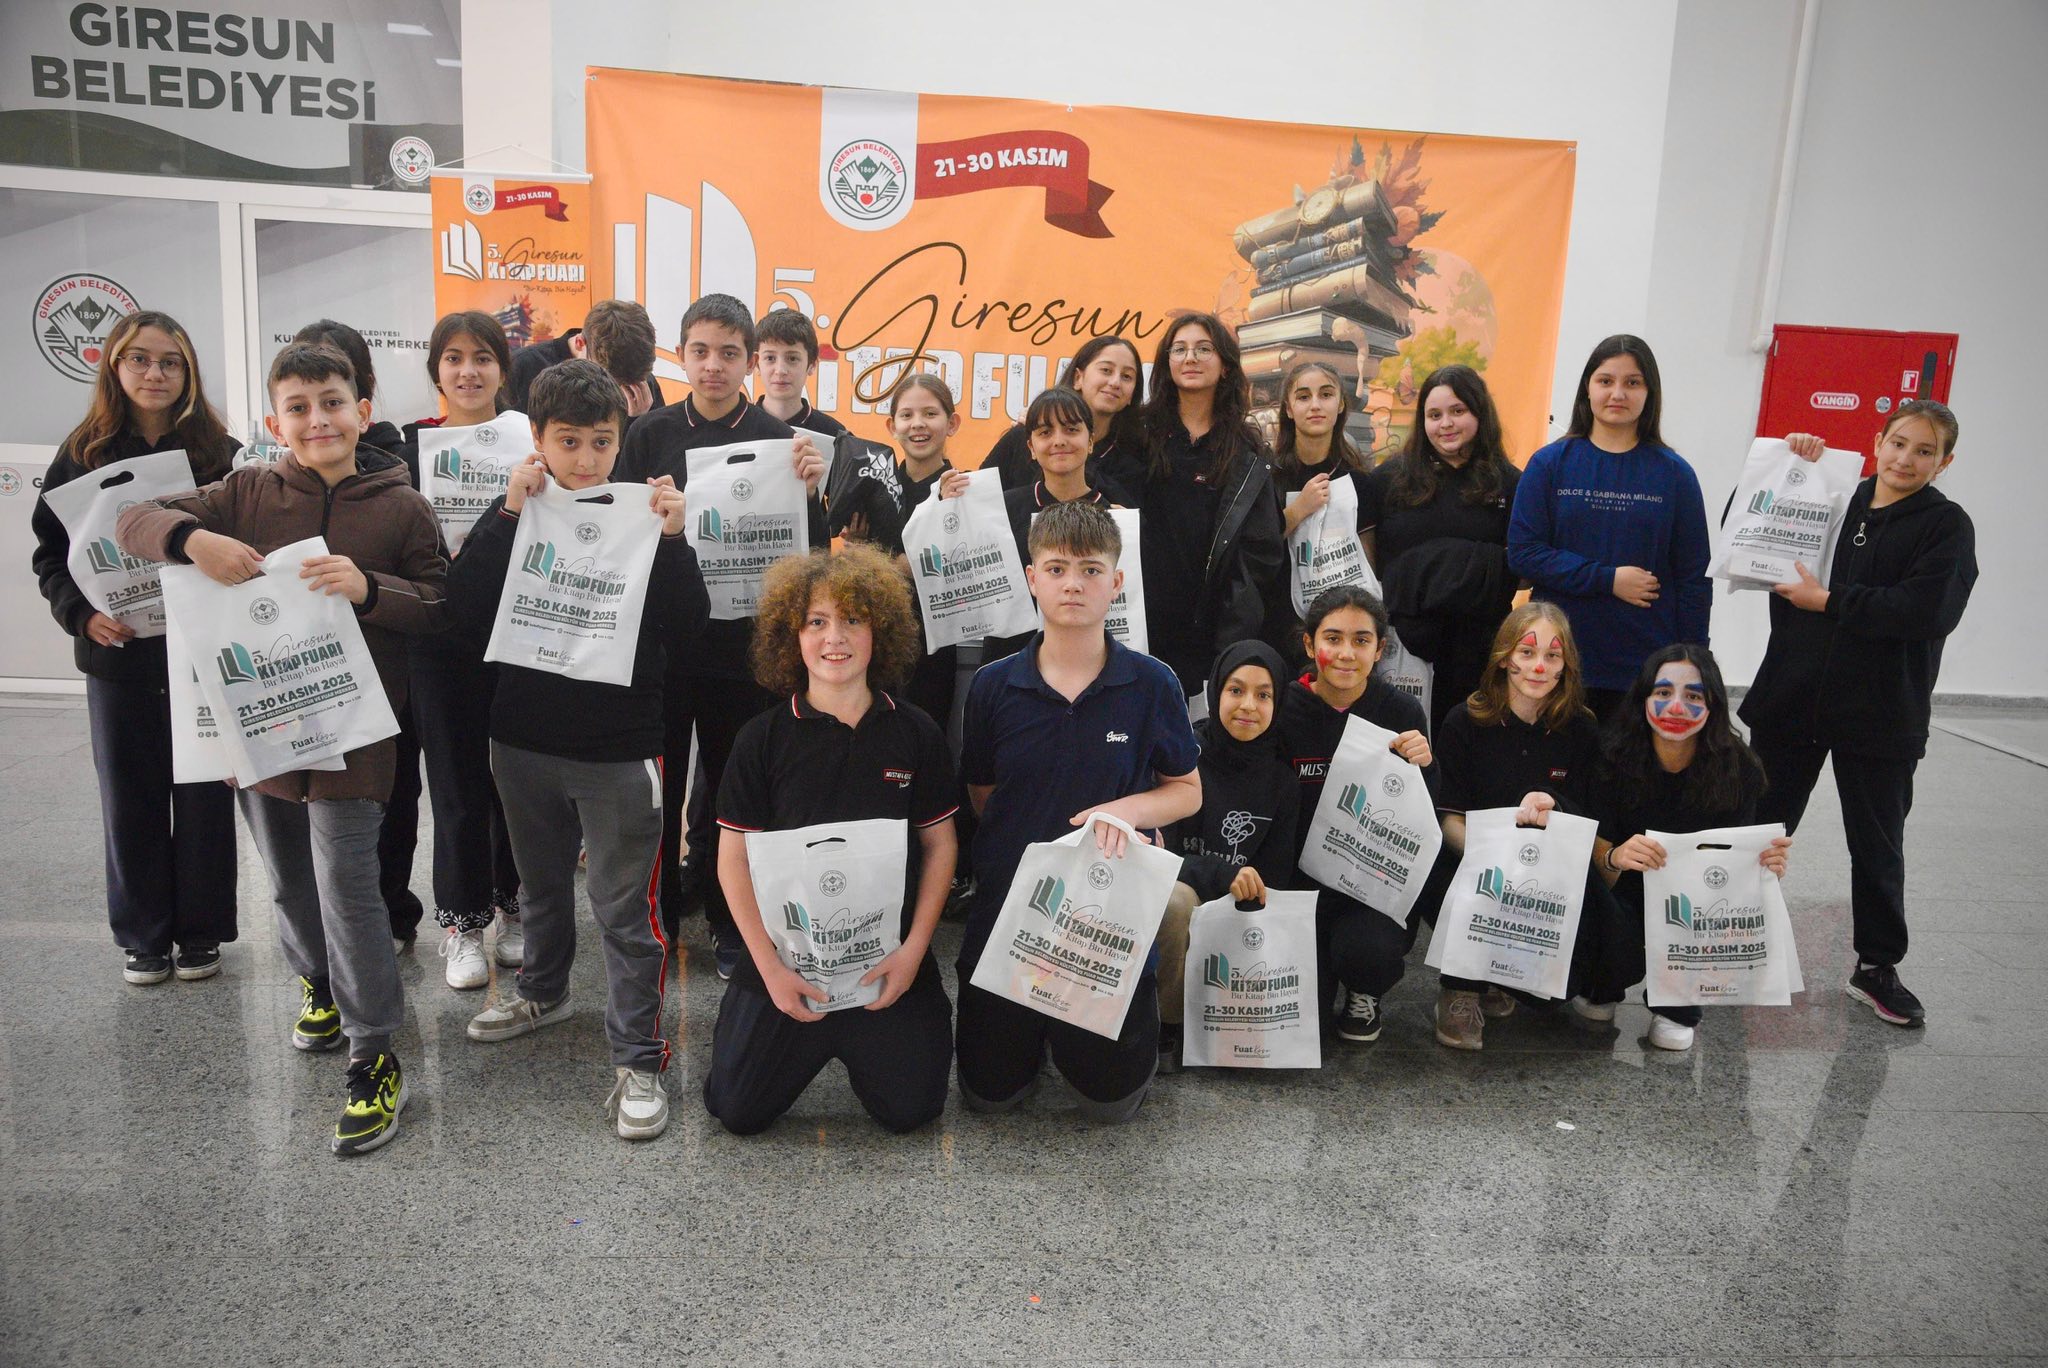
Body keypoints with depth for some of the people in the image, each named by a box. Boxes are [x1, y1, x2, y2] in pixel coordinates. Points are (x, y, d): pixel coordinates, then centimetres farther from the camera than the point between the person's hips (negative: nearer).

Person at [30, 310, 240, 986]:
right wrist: (82, 613, -12)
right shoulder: (83, 454, 3)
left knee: (203, 796, 7)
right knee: (130, 798, 11)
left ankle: (200, 931, 22)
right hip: (119, 657, 2)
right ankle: (142, 935, 25)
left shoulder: (221, 453, -1)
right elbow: (50, 551, 5)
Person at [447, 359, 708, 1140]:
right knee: (541, 881, 24)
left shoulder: (642, 515, -6)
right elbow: (463, 607, -13)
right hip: (524, 739, 4)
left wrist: (672, 540, -23)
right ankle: (542, 990, 47)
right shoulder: (515, 514, 0)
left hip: (620, 750, -3)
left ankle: (638, 1058, 11)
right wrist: (508, 515, -20)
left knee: (625, 906, 0)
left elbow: (687, 631, -11)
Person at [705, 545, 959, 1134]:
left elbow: (940, 843, 2)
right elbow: (734, 858, -4)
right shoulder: (763, 739, -6)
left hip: (889, 960, 0)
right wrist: (770, 966, -11)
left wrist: (914, 948, -8)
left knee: (910, 1109, -1)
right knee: (738, 1111, 2)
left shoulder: (916, 732, -3)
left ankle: (859, 1042, 31)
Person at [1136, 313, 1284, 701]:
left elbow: (1262, 552, 7)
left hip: (1212, 634, 1)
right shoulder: (1140, 432, 7)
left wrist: (1235, 632, -1)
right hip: (1140, 622, 0)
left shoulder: (1248, 454, 9)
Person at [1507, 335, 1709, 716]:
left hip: (1647, 670, 1)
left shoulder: (1674, 473, 3)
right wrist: (1608, 579, -14)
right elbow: (1523, 552, -5)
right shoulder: (1550, 463, 1)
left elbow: (1693, 577, 4)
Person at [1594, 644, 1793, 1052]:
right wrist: (1615, 859, -41)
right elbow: (1596, 876, -17)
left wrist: (1765, 866, -32)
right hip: (1632, 900, -1)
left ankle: (1677, 1006, 2)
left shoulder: (1738, 769, -15)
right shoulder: (1615, 759, -18)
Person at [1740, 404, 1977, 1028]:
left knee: (1877, 846, 11)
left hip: (1879, 717, -2)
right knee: (1758, 828, 9)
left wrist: (1828, 600, -19)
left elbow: (1926, 609, -20)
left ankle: (1877, 966, 26)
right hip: (1791, 700, 3)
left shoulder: (1947, 525, -5)